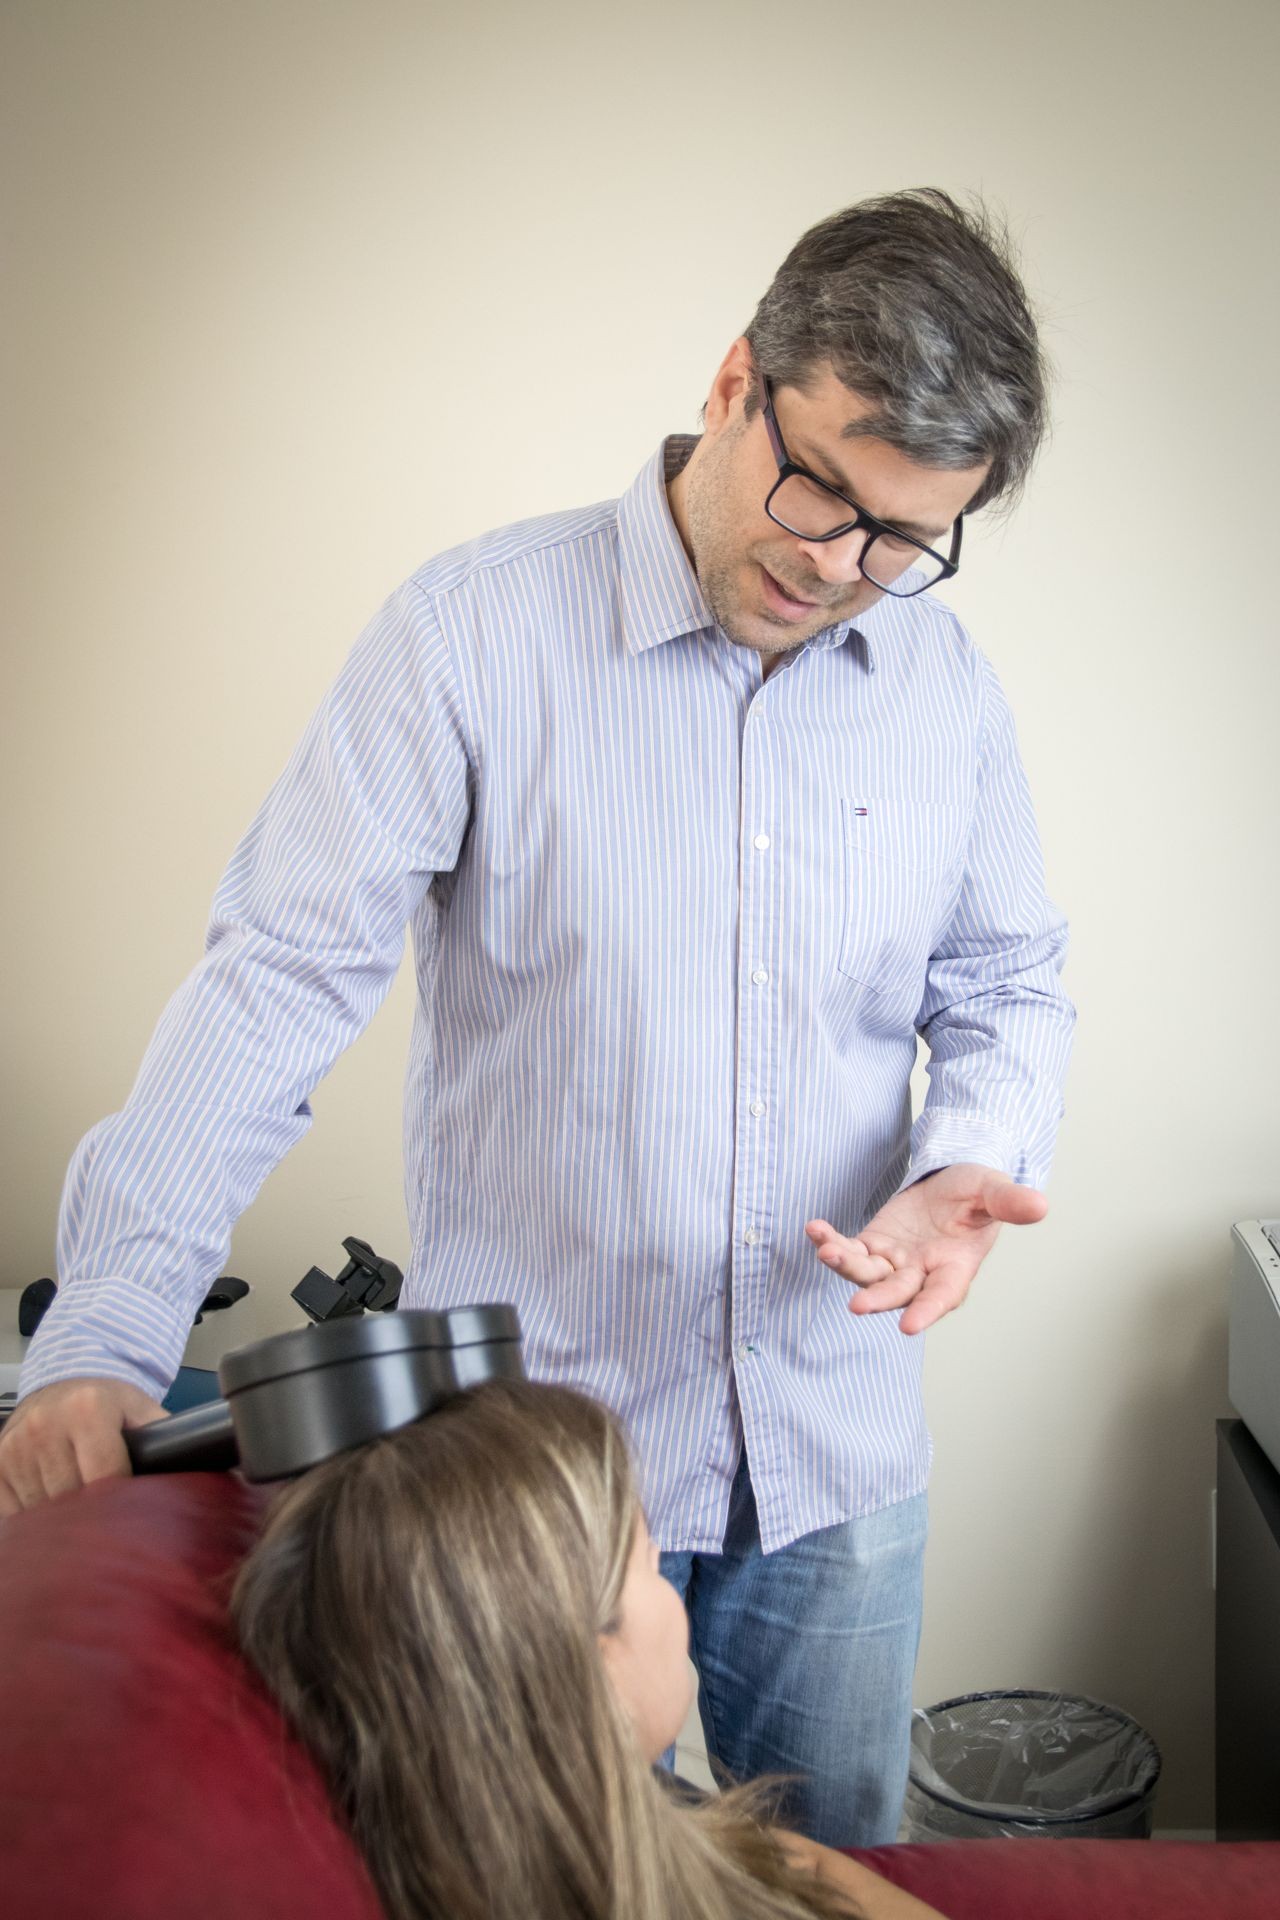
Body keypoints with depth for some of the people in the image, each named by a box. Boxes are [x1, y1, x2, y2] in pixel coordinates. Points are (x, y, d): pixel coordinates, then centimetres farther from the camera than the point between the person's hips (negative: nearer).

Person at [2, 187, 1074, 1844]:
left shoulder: (946, 684, 0)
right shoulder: (474, 632, -13)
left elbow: (1007, 985, 10)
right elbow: (277, 979, -17)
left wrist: (971, 1163, -12)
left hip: (842, 1464, 4)